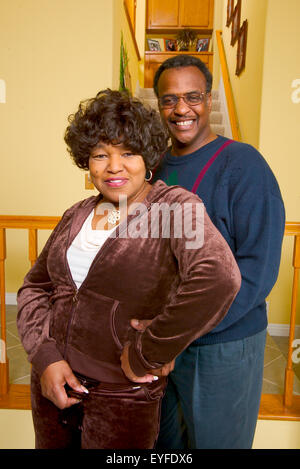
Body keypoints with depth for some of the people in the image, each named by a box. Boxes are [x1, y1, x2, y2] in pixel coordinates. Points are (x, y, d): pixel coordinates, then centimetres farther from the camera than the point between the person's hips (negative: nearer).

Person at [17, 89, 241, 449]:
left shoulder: (176, 206, -15)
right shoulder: (76, 216, 1)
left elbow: (219, 278, -32)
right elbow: (35, 286, 7)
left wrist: (147, 354, -24)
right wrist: (44, 357, -6)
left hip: (124, 396, -5)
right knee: (51, 445, 25)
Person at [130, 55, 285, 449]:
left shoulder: (243, 163, -15)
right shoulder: (155, 165, 4)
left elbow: (258, 268, -21)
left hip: (222, 346, -5)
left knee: (213, 440, 20)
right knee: (162, 439, 27)